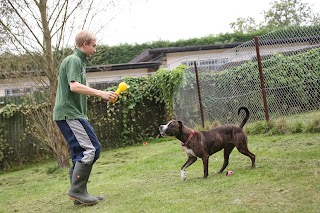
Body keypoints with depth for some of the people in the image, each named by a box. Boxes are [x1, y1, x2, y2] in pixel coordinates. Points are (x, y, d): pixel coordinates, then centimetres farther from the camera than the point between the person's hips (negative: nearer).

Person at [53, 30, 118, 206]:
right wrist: (100, 93, -25)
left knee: (80, 153, 10)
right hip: (69, 113, -10)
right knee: (91, 148, -15)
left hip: (72, 113, 10)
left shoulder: (79, 61, 21)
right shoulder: (73, 60, -10)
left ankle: (78, 194, 13)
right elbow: (74, 86, -23)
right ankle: (77, 190, -12)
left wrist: (102, 94, 20)